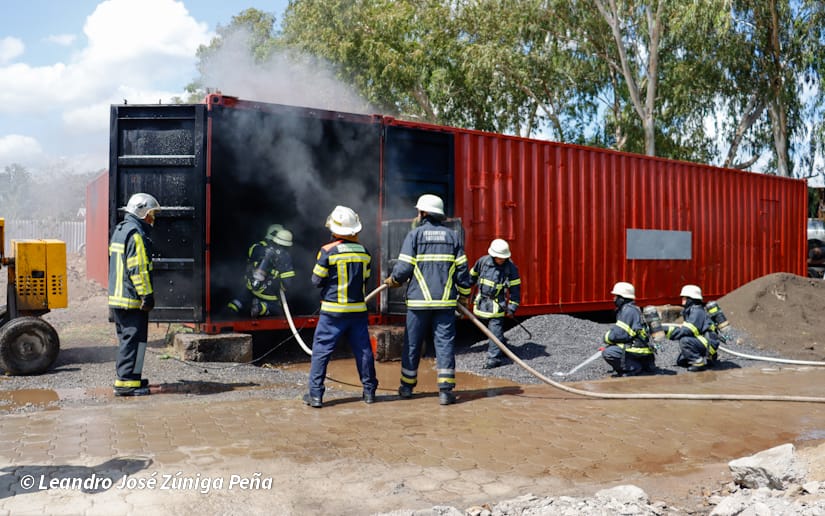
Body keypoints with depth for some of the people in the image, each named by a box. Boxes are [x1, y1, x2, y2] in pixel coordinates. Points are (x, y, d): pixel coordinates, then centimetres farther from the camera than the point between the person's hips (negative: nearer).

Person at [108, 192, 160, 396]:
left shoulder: (119, 230, 18)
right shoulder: (136, 234, -15)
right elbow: (138, 269, -21)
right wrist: (147, 295, -19)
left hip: (117, 297, 10)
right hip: (132, 298, -10)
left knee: (126, 338, 16)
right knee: (133, 339, -6)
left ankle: (129, 377, 25)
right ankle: (126, 382, -4)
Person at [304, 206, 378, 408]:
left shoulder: (327, 251, -10)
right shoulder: (364, 252, 3)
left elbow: (316, 280, -3)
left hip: (333, 311, -3)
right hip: (358, 309, 4)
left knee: (321, 350, 4)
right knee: (363, 350, 12)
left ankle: (315, 394, 4)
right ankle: (369, 391, 19)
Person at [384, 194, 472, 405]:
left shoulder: (414, 234, -1)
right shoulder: (452, 235, 8)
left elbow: (404, 267, -6)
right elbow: (462, 269, 5)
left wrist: (393, 280, 14)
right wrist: (464, 294, 16)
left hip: (419, 300, -2)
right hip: (446, 300, 2)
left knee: (412, 343, 10)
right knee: (445, 342, 4)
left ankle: (407, 386, 22)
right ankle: (445, 389, -1)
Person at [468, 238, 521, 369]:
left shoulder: (511, 268, -12)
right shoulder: (483, 261, -4)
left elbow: (515, 289, -7)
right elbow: (472, 276, 13)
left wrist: (512, 307, -10)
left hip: (497, 305, -4)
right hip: (481, 302, 5)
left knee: (495, 330, -8)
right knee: (487, 329, 15)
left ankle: (494, 358, -5)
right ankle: (501, 347, 36)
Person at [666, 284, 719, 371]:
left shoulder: (697, 311, -18)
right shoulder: (690, 311, 12)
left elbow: (687, 331, -27)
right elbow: (685, 329, 12)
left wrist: (668, 331, -22)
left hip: (709, 344, -10)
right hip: (703, 342, 10)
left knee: (684, 341, -29)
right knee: (680, 361, 9)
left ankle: (699, 363, -19)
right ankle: (706, 358, 16)